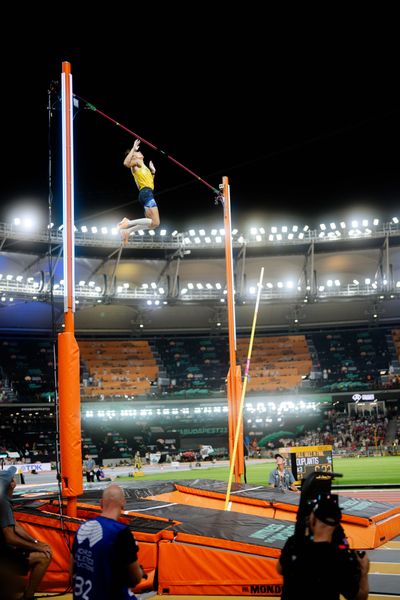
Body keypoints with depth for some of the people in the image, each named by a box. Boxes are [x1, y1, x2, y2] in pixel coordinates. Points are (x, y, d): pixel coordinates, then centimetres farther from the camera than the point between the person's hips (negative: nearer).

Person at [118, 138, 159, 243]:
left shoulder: (143, 167, 29)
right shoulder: (136, 162, 5)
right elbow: (126, 163, -20)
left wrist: (153, 172, 33)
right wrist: (133, 149, -15)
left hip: (146, 194, 9)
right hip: (146, 193, -9)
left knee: (151, 223, 8)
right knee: (155, 222, -19)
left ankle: (127, 231, 0)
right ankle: (128, 223, -19)